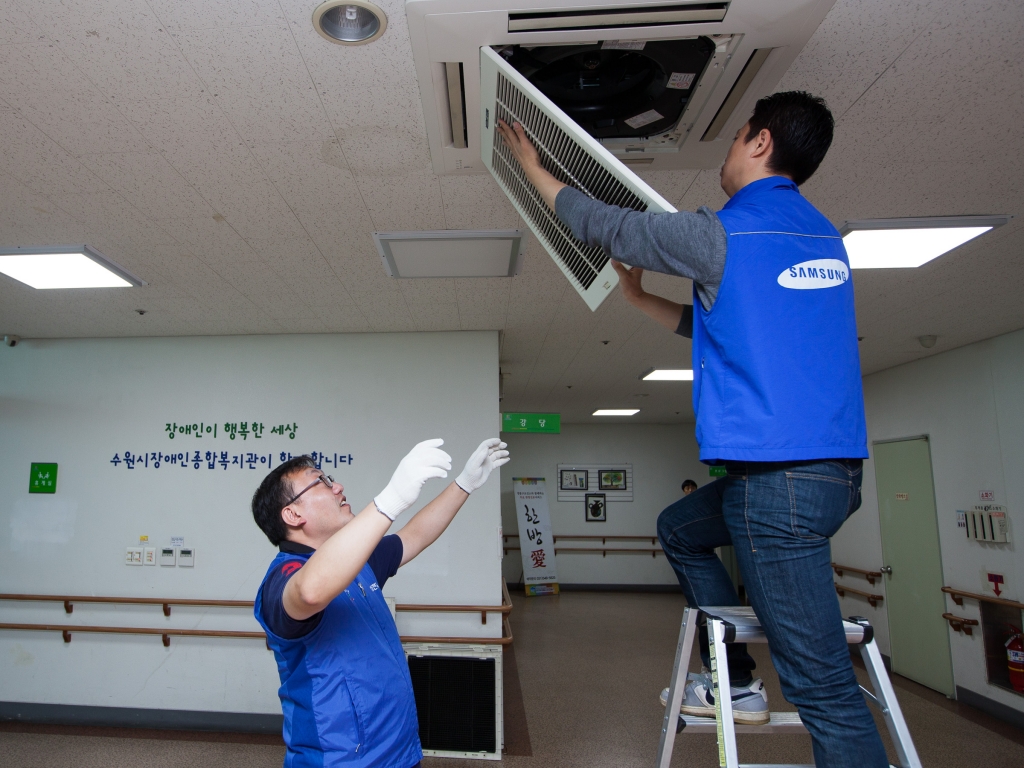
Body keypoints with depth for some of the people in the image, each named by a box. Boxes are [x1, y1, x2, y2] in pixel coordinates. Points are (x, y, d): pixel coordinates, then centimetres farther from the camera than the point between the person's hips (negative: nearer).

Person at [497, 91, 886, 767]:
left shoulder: (723, 235, -10)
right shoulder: (825, 238, 15)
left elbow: (605, 226, 3)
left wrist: (534, 166, 19)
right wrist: (638, 297, 34)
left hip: (779, 476, -9)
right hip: (834, 464, 9)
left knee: (822, 683, -2)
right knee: (680, 529, 26)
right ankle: (738, 682, 30)